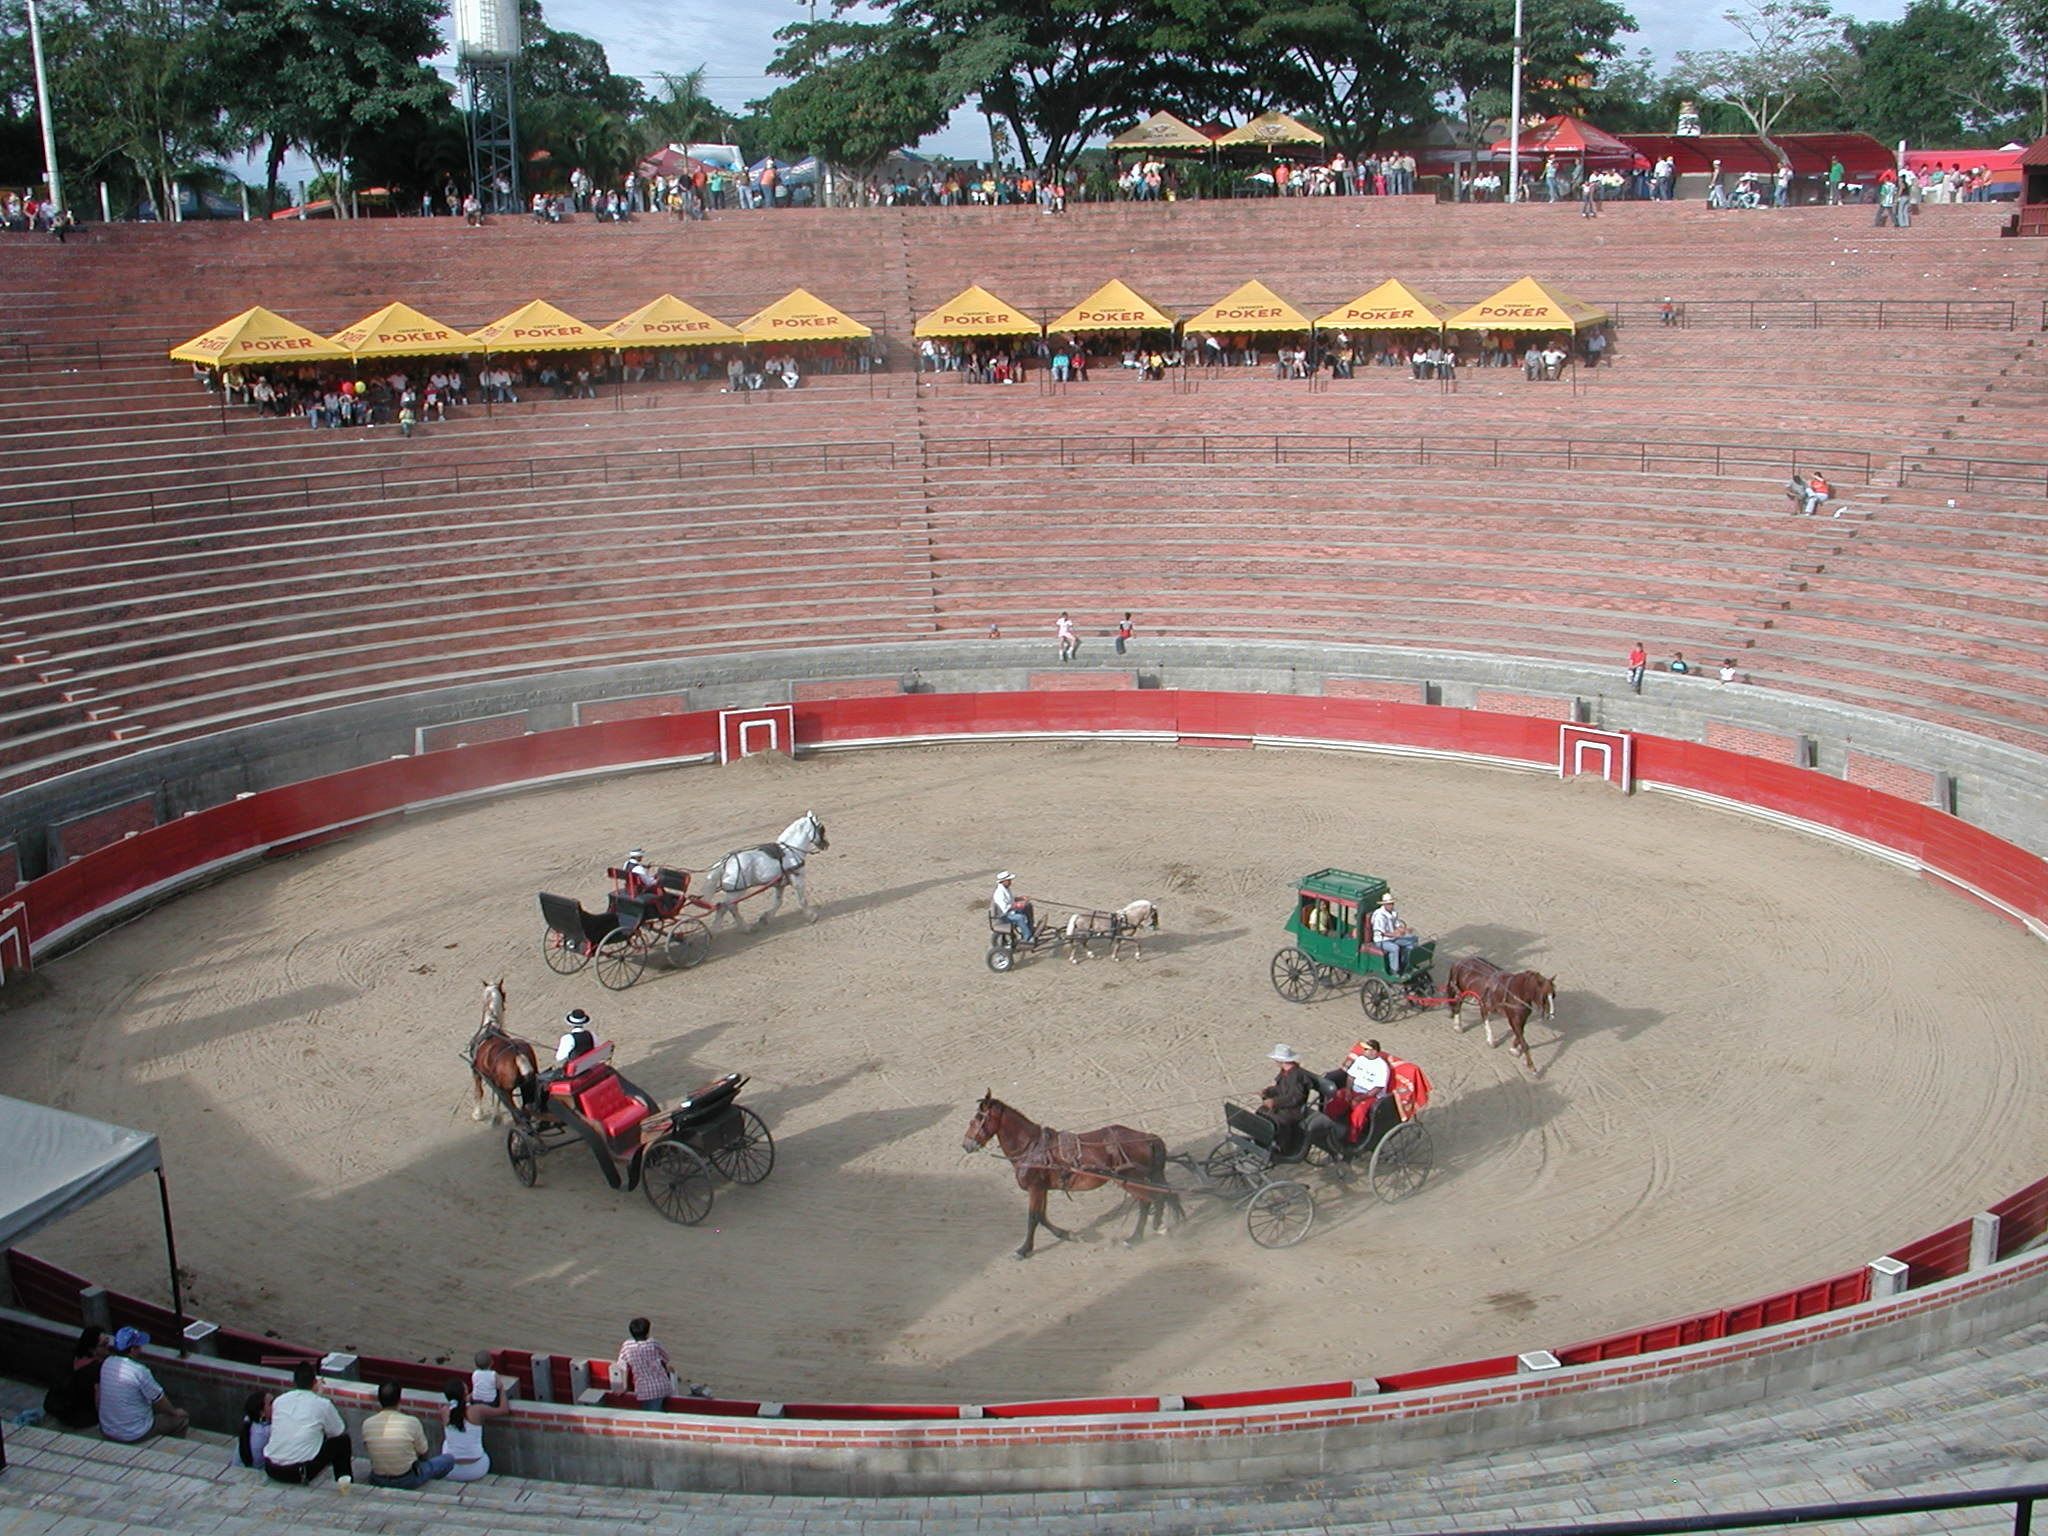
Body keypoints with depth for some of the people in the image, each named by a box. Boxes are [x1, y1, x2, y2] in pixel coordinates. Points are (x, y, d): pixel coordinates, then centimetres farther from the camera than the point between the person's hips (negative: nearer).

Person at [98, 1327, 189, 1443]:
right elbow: (159, 1400, -12)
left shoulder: (107, 1363, -7)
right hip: (134, 1435, -7)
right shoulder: (139, 1371, -25)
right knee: (182, 1417, 11)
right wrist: (175, 1412, 6)